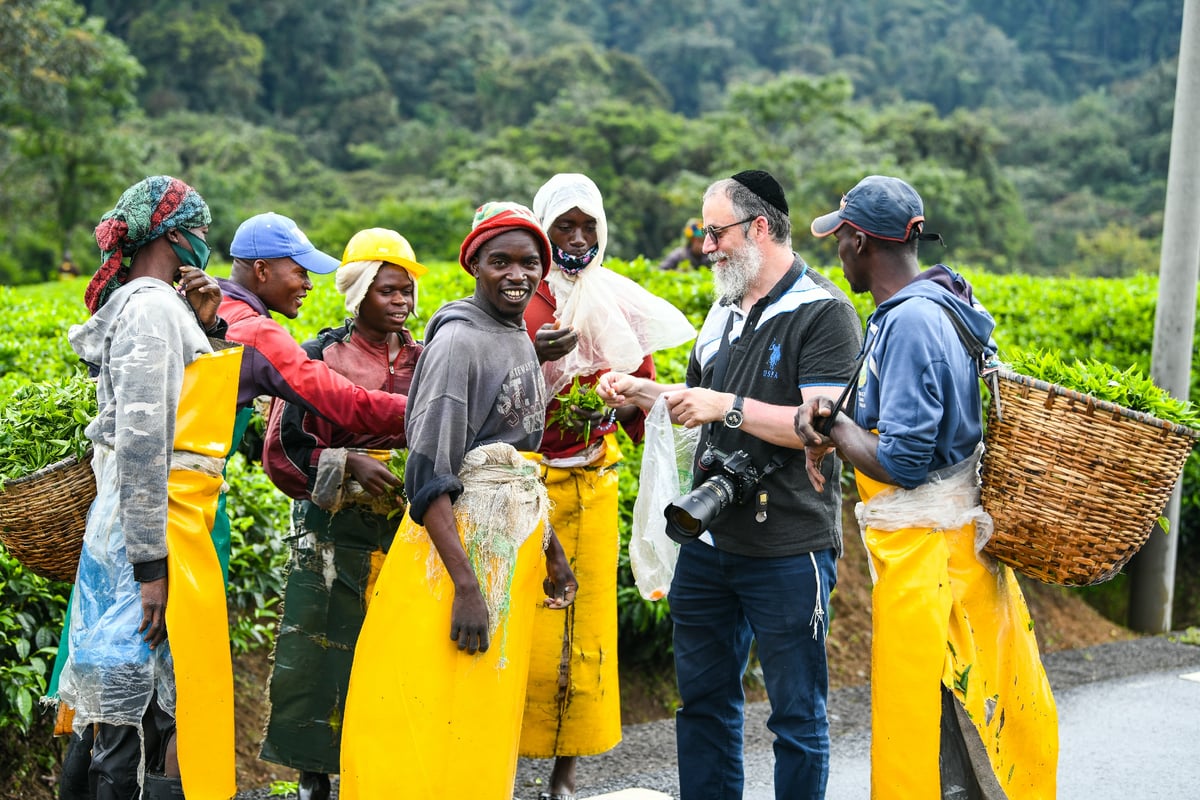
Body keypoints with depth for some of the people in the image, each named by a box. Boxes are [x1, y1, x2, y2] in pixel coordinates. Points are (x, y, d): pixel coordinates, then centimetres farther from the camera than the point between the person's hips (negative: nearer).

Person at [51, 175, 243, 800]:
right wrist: (150, 564, -22)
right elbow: (141, 438, -20)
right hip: (151, 529, -10)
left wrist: (204, 326, 9)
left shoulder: (162, 304, 17)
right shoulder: (152, 304, -12)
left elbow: (188, 406, 21)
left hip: (162, 521, 10)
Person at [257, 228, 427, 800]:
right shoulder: (320, 359, 2)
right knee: (318, 656, -1)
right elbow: (283, 450, -2)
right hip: (335, 538, -2)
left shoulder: (426, 362, 11)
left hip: (409, 535, 2)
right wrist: (348, 465, -15)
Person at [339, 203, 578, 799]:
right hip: (457, 545, -8)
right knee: (436, 721, -6)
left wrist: (552, 551, 22)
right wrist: (465, 586, -25)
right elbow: (428, 476, -19)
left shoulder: (519, 340, 13)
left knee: (489, 719, 13)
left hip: (513, 548, 8)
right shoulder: (458, 340, -13)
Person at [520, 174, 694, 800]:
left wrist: (620, 406, -5)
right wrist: (532, 356, -25)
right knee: (524, 622, -7)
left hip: (592, 482, 4)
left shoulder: (618, 302, 9)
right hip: (526, 481, -3)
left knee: (585, 623, 4)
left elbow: (641, 384, 15)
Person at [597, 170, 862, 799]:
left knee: (796, 711, 4)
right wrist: (642, 392, 7)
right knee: (702, 697, 16)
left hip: (787, 551, -8)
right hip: (708, 540, 8)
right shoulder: (725, 310, 14)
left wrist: (728, 406, -21)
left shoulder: (822, 313, -11)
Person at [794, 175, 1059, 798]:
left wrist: (832, 427, -9)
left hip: (927, 558, -10)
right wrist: (833, 424, 6)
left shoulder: (910, 321, -20)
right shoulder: (940, 303, 10)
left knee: (929, 732, -3)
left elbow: (901, 461, -23)